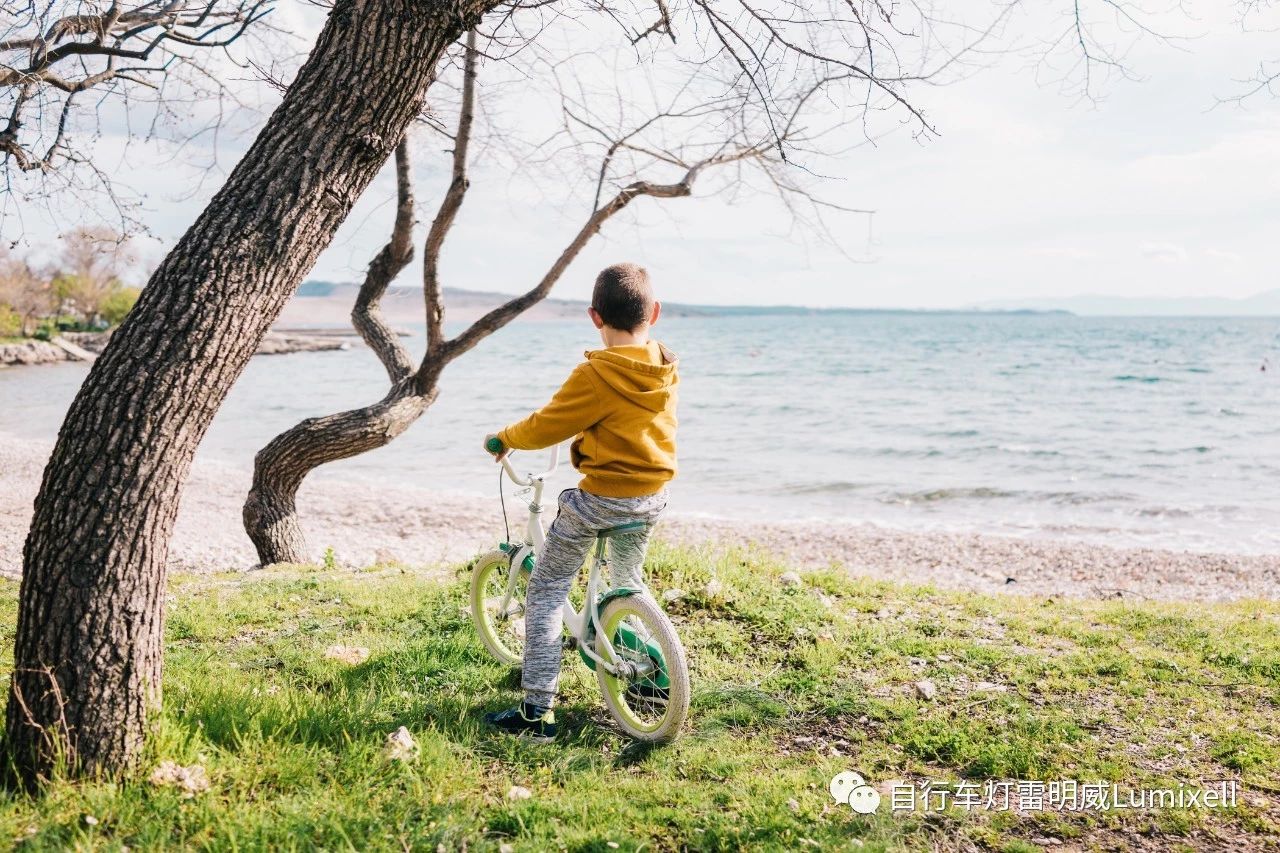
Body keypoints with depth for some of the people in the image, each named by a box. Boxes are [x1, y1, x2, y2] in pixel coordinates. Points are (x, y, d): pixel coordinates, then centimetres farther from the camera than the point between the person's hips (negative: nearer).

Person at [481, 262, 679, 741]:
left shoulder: (596, 375, -19)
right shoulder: (666, 371, 1)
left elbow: (546, 427, -10)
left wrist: (504, 439, 8)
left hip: (600, 499, -7)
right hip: (654, 496, 7)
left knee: (546, 589, 3)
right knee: (629, 581, 31)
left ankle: (538, 709, -1)